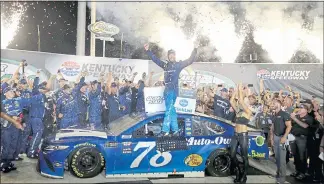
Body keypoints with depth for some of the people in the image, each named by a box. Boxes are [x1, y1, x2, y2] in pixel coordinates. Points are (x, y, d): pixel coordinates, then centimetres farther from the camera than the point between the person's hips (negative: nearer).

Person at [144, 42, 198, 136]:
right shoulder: (165, 65, 13)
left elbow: (190, 60, -3)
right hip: (167, 89, 6)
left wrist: (195, 50, -11)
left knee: (169, 109, -7)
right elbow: (155, 59, 19)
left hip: (174, 89, -6)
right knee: (171, 109, 10)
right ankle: (175, 129, 18)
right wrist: (148, 51, 15)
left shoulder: (178, 65, 2)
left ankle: (165, 130, -5)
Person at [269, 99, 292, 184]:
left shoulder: (284, 114, -10)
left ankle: (282, 176, 5)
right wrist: (271, 138, 13)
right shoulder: (273, 115, 12)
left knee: (282, 158, -4)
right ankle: (278, 173, 23)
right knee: (277, 157, 12)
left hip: (282, 137, -7)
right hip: (275, 137, 7)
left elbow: (289, 126, -15)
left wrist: (284, 137, -23)